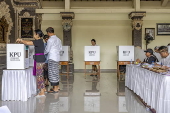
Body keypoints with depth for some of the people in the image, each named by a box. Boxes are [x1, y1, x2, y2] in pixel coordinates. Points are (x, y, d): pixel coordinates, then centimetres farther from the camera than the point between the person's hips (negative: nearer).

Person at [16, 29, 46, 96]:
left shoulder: (38, 41, -16)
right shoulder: (39, 41, 14)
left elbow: (27, 43, -21)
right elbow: (29, 42, 20)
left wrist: (20, 40, -5)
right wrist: (21, 41, 10)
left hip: (39, 60, -10)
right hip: (40, 59, 10)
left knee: (39, 75, -5)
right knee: (40, 74, 16)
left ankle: (42, 92, 0)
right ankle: (43, 89, 24)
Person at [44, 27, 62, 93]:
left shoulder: (50, 40, -15)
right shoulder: (58, 39, 10)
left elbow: (47, 50, -10)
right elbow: (60, 48, 16)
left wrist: (43, 53, 8)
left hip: (52, 58, -8)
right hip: (57, 57, 8)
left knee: (52, 72, -2)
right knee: (56, 72, 16)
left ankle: (55, 89, 3)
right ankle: (57, 86, 25)